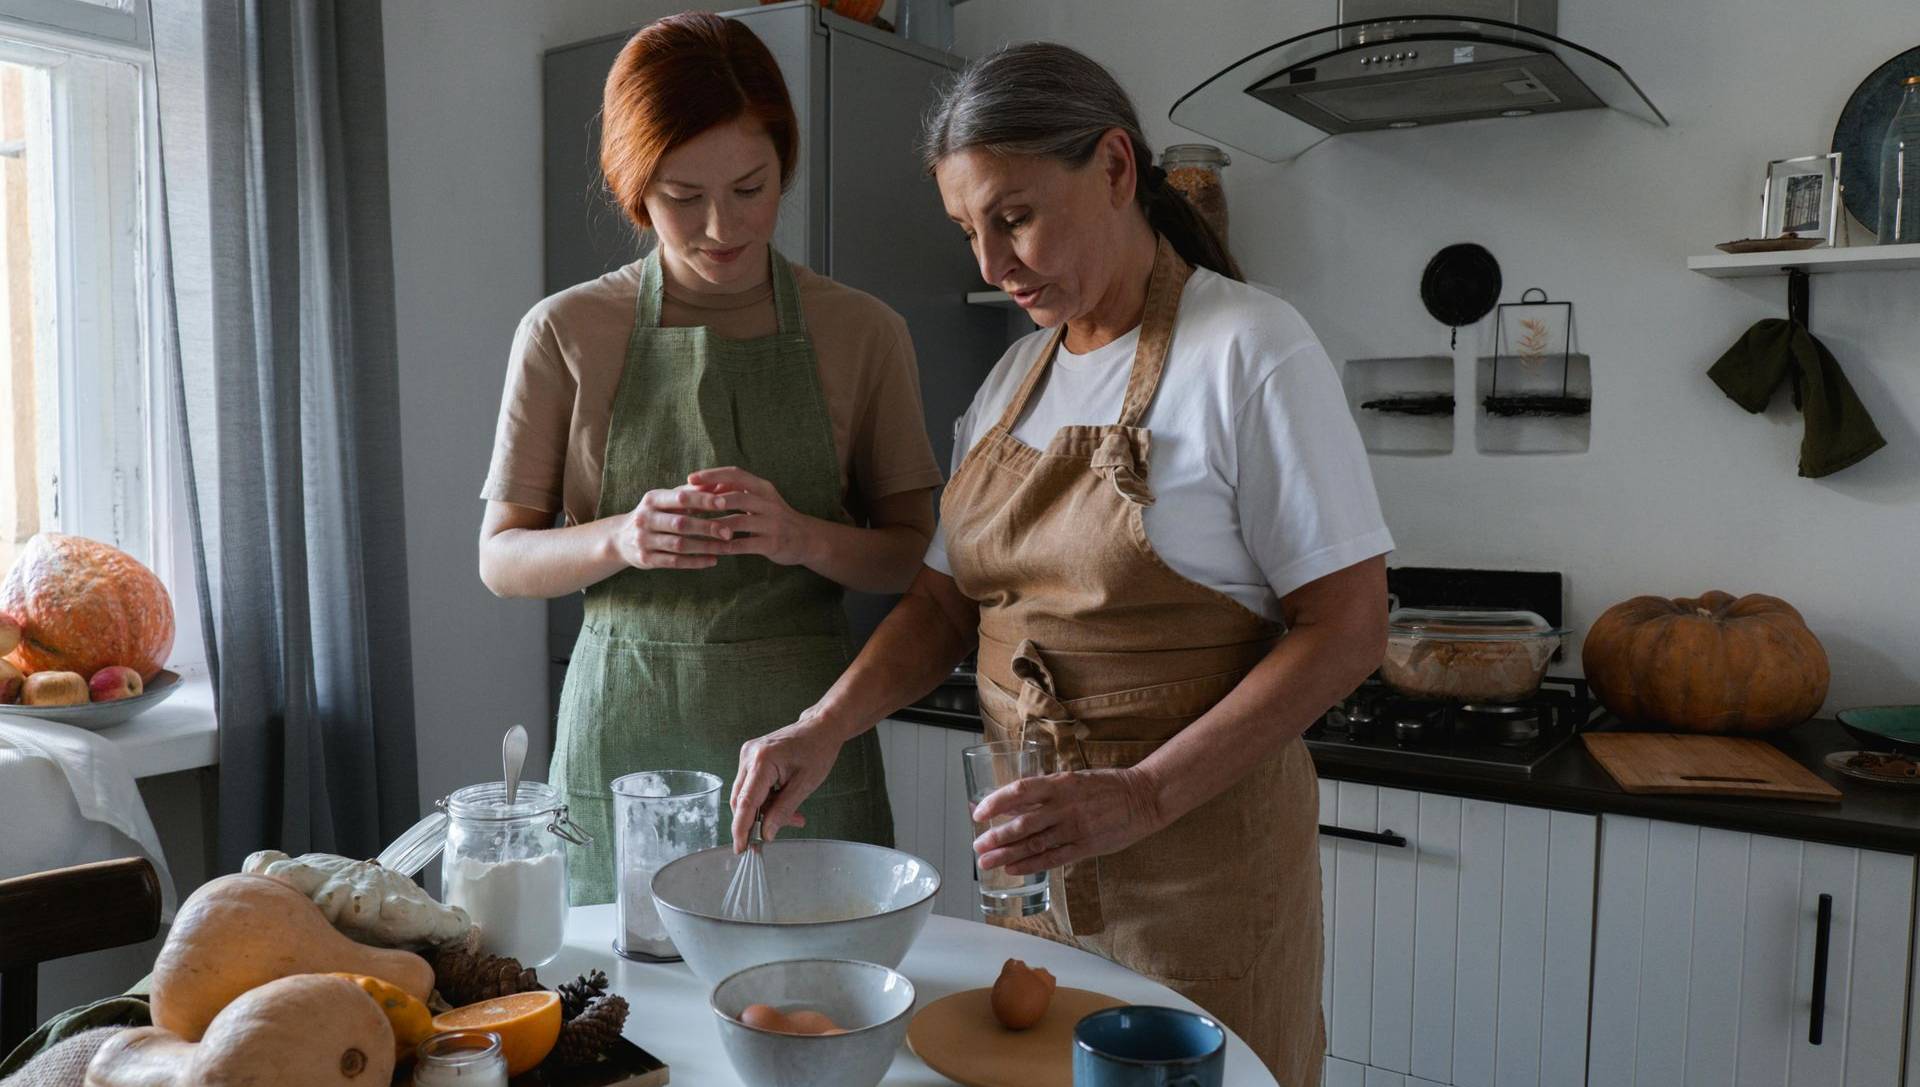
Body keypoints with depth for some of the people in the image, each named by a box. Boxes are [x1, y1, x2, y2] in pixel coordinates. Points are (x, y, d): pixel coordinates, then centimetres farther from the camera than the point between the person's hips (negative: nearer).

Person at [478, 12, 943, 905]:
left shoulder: (861, 334, 2)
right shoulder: (566, 333, 1)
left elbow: (912, 555, 3)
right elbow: (501, 557, 3)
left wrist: (805, 537, -17)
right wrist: (619, 539, -17)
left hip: (806, 734, 0)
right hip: (626, 735, 0)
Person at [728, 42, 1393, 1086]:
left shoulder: (1247, 351, -13)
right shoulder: (1013, 379, 8)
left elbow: (1347, 629, -16)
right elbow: (946, 599, 10)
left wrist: (1143, 796, -24)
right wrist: (824, 727, -6)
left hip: (1201, 843, -6)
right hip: (1031, 849, 6)